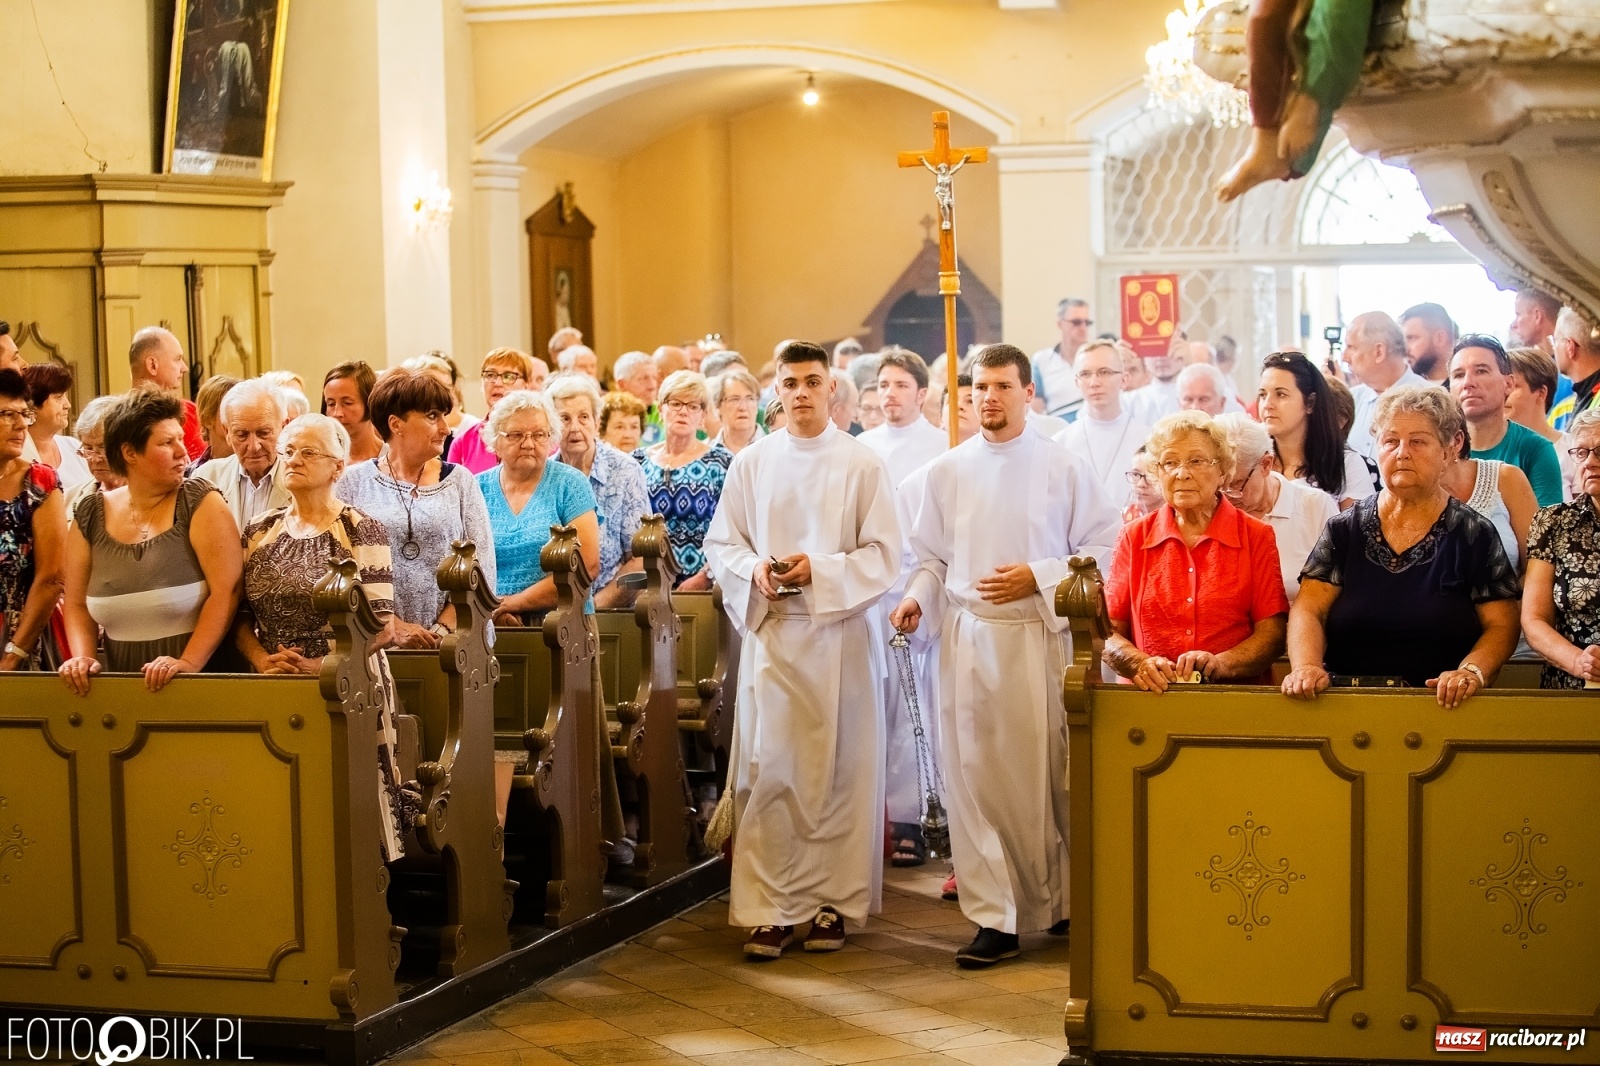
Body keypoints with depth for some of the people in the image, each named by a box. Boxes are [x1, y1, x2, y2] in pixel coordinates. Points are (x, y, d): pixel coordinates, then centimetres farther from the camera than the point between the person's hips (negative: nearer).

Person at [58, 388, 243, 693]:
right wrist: (83, 657, -3)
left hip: (201, 676, -4)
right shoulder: (90, 515, 9)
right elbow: (77, 604, 14)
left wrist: (188, 663, -16)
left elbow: (226, 591, -9)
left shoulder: (200, 502, -1)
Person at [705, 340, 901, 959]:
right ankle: (770, 908, -1)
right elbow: (720, 544, 10)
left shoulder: (862, 465, 0)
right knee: (767, 770, -4)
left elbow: (883, 555, -3)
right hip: (771, 632, 1)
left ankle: (833, 901, 12)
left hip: (839, 635, -1)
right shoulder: (751, 463, 8)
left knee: (837, 770, 3)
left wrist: (819, 570, -15)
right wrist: (754, 570, -10)